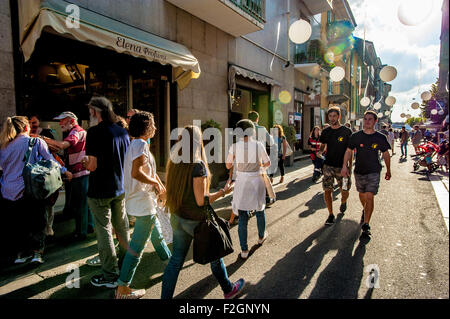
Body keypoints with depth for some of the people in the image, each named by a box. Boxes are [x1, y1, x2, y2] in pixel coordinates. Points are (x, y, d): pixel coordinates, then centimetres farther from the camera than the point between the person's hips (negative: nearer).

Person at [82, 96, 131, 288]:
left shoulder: (94, 132, -16)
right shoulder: (123, 131, 4)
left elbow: (92, 165, -18)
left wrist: (84, 161, 3)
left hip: (100, 191, -7)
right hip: (120, 188, 7)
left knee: (104, 230, 2)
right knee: (121, 226, 19)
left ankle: (110, 275, 10)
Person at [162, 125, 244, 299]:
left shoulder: (173, 163, -1)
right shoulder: (198, 166, -21)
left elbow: (171, 191, 8)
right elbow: (201, 201, -20)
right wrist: (223, 192, -10)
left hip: (177, 218, 6)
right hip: (195, 221, -6)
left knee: (176, 259, 15)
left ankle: (165, 296, 23)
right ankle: (228, 289, 37)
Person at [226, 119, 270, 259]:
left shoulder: (234, 146, -9)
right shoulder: (258, 145, -10)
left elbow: (228, 165, 0)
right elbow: (268, 163, 0)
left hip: (241, 182, 0)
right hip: (256, 181, 0)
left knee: (242, 216, 7)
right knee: (259, 210, 24)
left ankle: (244, 250, 10)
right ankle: (261, 236, 46)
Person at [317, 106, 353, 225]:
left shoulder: (346, 131, -4)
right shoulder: (326, 132, 5)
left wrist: (350, 166, -4)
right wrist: (320, 151, -8)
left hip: (342, 166, -2)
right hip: (328, 165, 2)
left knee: (344, 191, 6)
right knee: (327, 190, -3)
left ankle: (343, 202, 42)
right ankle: (331, 215, 11)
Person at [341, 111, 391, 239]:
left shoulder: (380, 138, -2)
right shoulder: (356, 136, -2)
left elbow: (386, 154, 9)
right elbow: (349, 151, 2)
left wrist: (388, 170, 15)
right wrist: (344, 166, -10)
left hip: (374, 172, -2)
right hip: (359, 171, 2)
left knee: (369, 197, -13)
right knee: (362, 194, 18)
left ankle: (366, 224, -6)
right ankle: (365, 211, 48)